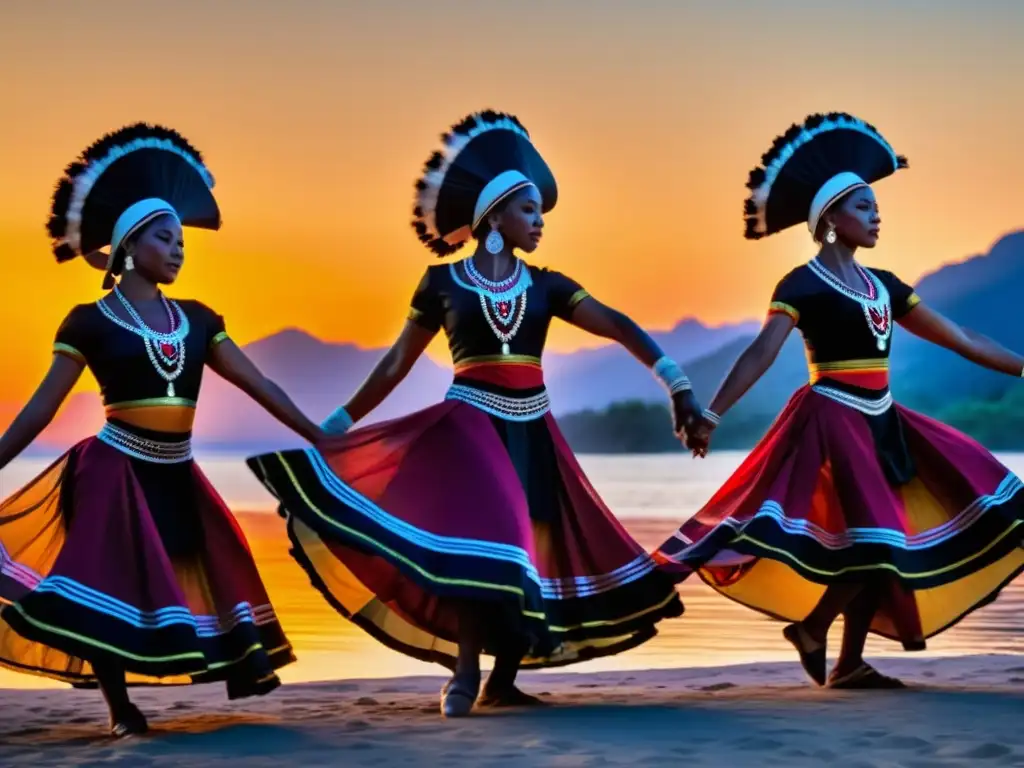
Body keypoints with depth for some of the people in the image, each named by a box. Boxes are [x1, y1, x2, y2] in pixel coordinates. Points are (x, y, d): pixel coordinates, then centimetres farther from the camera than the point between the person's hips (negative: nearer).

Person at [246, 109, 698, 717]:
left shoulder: (545, 286, 7)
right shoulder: (442, 283, 1)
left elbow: (619, 327, -1)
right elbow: (396, 365, 7)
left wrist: (677, 383, -14)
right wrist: (334, 426, 6)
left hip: (530, 431, 4)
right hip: (469, 423, -4)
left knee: (533, 551, 3)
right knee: (477, 538, -24)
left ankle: (503, 681, 14)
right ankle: (465, 673, -17)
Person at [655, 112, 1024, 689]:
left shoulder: (882, 285, 13)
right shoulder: (804, 285, -8)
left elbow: (959, 338, 16)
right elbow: (762, 352, -18)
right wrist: (712, 414, -28)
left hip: (880, 423, 8)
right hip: (834, 421, -7)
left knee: (881, 545, 4)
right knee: (872, 541, -16)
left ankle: (850, 664, 10)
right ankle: (811, 626, 4)